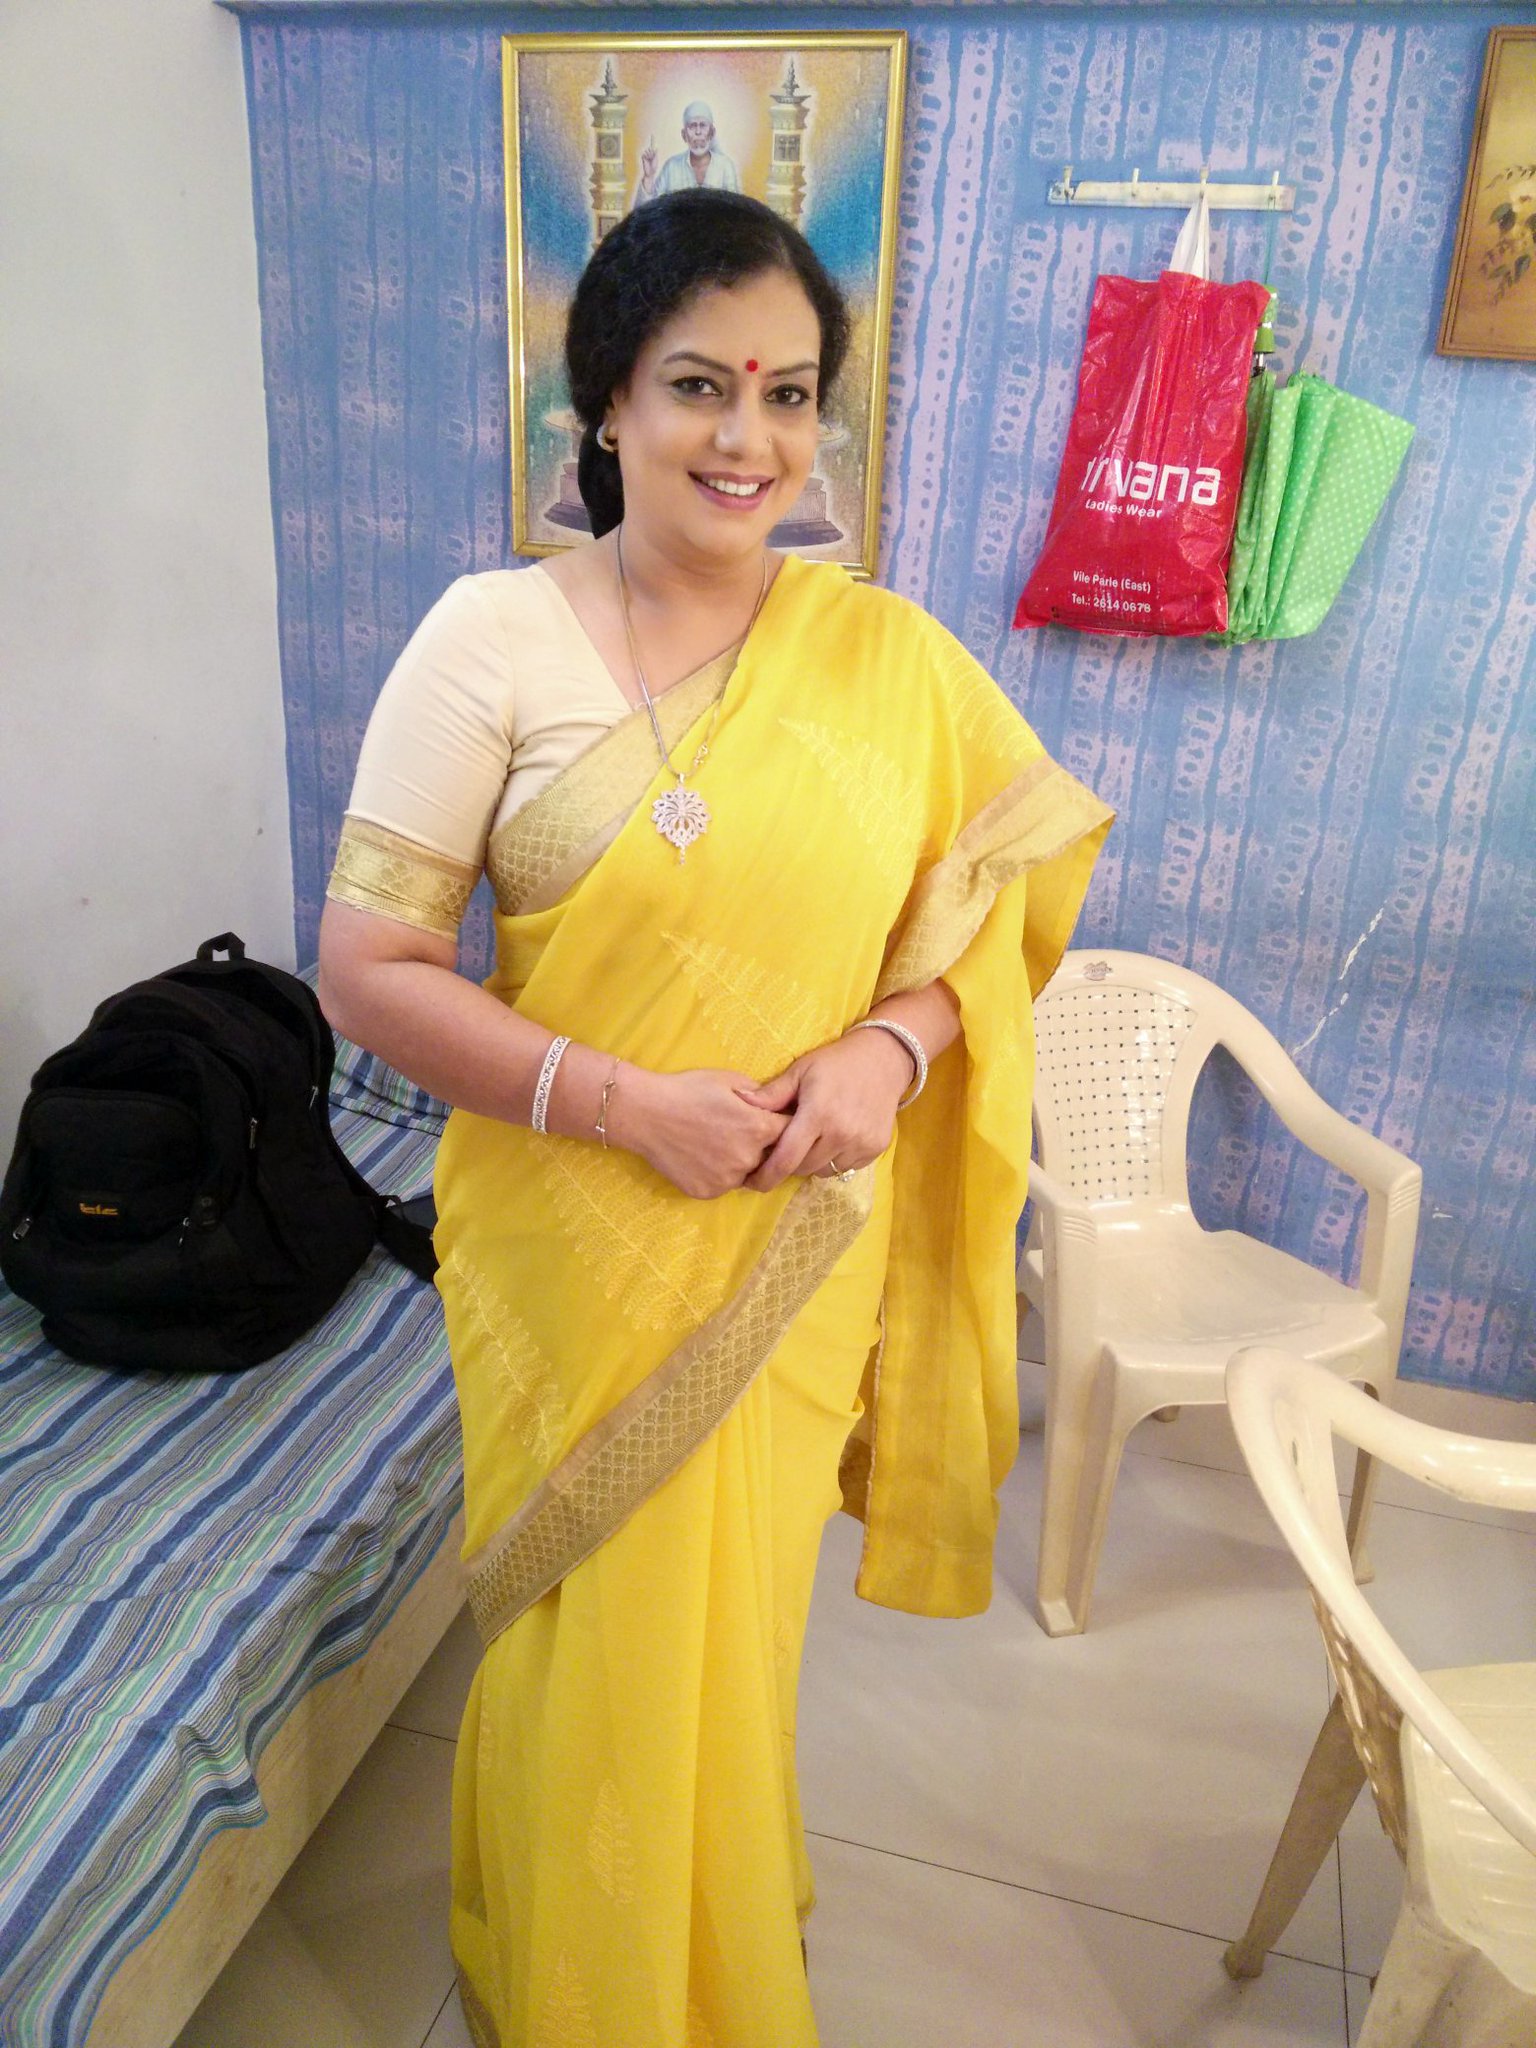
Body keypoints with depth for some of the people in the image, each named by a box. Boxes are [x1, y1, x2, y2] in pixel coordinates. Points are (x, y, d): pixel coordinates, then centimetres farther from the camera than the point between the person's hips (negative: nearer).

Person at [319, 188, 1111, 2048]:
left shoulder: (895, 659, -3)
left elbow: (997, 904, 5)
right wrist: (621, 1098, -20)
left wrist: (893, 1043, -15)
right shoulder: (490, 639, -10)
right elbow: (365, 966, -10)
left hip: (797, 1256, 2)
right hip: (575, 1249, -2)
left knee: (730, 1629, 23)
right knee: (590, 1643, 17)